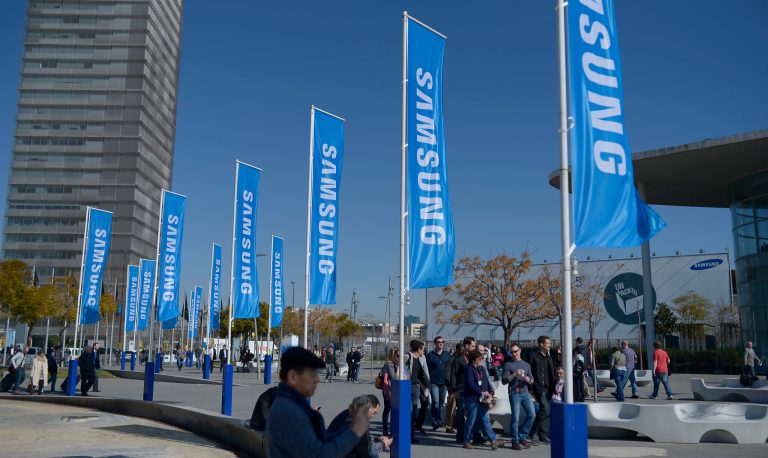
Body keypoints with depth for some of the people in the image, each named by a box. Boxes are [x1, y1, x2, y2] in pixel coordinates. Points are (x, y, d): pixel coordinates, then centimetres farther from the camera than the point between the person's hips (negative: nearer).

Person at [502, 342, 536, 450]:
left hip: (525, 393, 4)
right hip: (514, 394, -4)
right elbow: (504, 380, -4)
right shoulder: (508, 364, 4)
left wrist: (528, 380, -4)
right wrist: (515, 374, -16)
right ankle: (515, 441, 6)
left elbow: (532, 380, 19)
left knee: (532, 414, -5)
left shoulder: (526, 364, 18)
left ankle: (522, 437, 12)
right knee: (515, 417, -6)